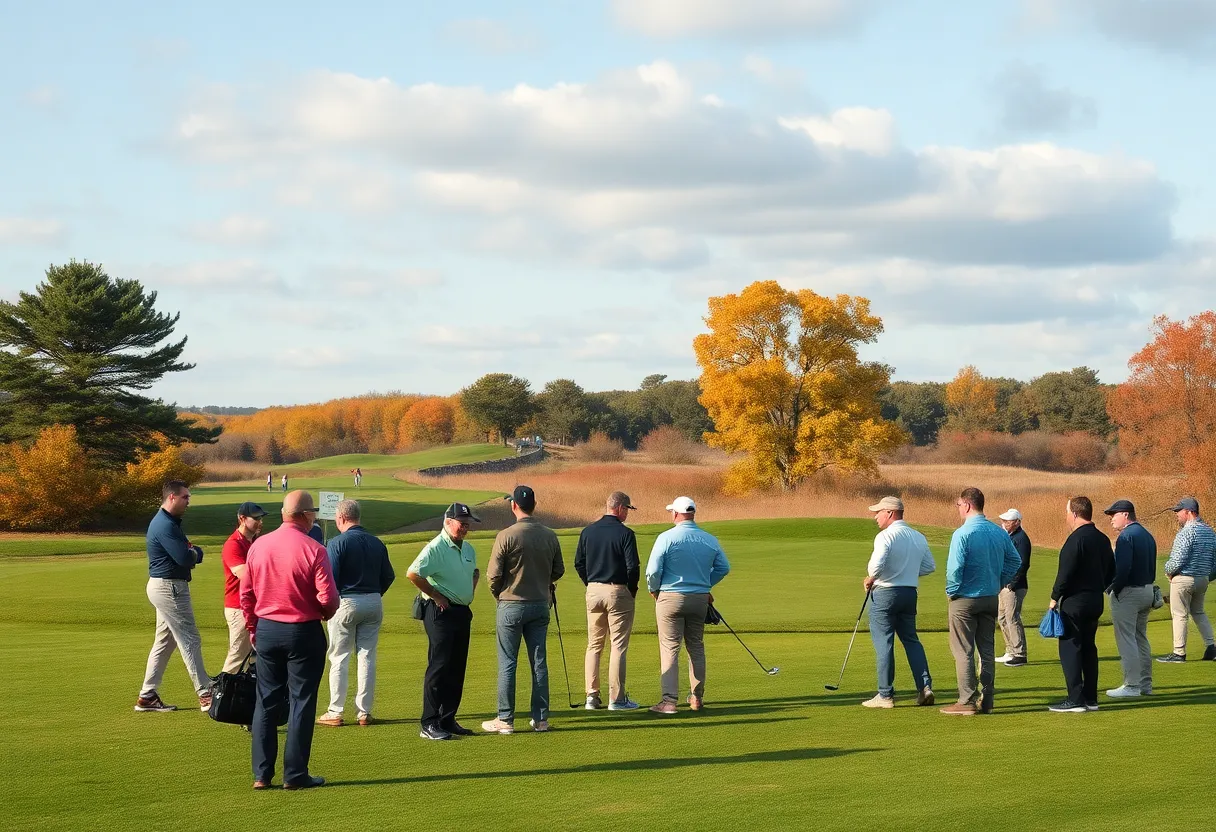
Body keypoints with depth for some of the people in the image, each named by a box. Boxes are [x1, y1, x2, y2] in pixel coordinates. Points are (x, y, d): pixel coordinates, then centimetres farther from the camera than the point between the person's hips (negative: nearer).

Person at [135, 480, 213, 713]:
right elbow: (185, 558, -25)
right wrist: (196, 552, -3)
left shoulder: (166, 522, 16)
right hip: (169, 587, -11)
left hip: (164, 587, 11)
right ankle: (205, 695, -3)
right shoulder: (165, 525, -19)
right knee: (190, 640, -6)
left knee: (164, 642, 14)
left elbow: (182, 554, 16)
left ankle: (147, 696, 16)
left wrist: (190, 553, -6)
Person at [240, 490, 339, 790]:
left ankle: (262, 774, 13)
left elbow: (246, 594, 6)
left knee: (266, 701, 12)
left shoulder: (258, 546, 1)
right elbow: (328, 597, -16)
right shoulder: (313, 550, -14)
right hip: (304, 631, -5)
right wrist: (327, 613, 6)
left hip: (266, 630, 5)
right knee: (301, 703, 4)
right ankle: (295, 774, 6)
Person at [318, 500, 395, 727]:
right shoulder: (377, 543, 6)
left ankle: (335, 712, 3)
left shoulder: (338, 542, -10)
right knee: (368, 657, 8)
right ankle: (364, 712, 10)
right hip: (374, 603, 5)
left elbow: (330, 577, -14)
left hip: (345, 602, -5)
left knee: (339, 658, 3)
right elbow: (389, 576, 9)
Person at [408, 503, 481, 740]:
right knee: (439, 667, -9)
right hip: (441, 612, -8)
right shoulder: (435, 548, -13)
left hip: (462, 612, 8)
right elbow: (412, 574, -21)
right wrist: (435, 595, -14)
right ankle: (429, 724, -6)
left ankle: (448, 720, 17)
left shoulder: (468, 549, 14)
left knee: (457, 670, 10)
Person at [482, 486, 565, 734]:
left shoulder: (506, 536, -14)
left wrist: (499, 594, 10)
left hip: (511, 606, -4)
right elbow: (559, 571, 9)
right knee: (539, 663, 9)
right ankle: (540, 718, 11)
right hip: (540, 605, 4)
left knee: (507, 664, 2)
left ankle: (505, 720, 4)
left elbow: (493, 574, -10)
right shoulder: (550, 536, 0)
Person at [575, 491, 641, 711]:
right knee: (618, 646, 0)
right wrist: (632, 591, 1)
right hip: (618, 591, -5)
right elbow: (633, 567, -14)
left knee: (594, 645, 11)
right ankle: (616, 698, 0)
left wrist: (591, 585, 15)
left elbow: (579, 563, 8)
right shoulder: (625, 533, -11)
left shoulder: (588, 531, 6)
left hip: (593, 591, 5)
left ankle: (592, 696, 9)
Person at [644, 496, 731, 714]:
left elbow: (653, 570, -13)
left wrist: (654, 590, 5)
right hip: (700, 598, 4)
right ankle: (697, 697, 21)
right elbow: (723, 568, 9)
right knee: (696, 647, 16)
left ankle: (669, 700, -9)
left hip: (670, 597, -4)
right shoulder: (710, 540, 2)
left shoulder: (666, 538, -11)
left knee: (669, 649, -2)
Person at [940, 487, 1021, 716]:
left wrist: (951, 591, -6)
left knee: (963, 652, 0)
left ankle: (967, 701, -1)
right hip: (991, 598, 6)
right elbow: (1015, 561, 11)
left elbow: (955, 568, -21)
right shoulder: (999, 532, 4)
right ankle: (986, 701, 14)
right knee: (987, 650, 12)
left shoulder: (963, 533, -17)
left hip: (965, 600, -6)